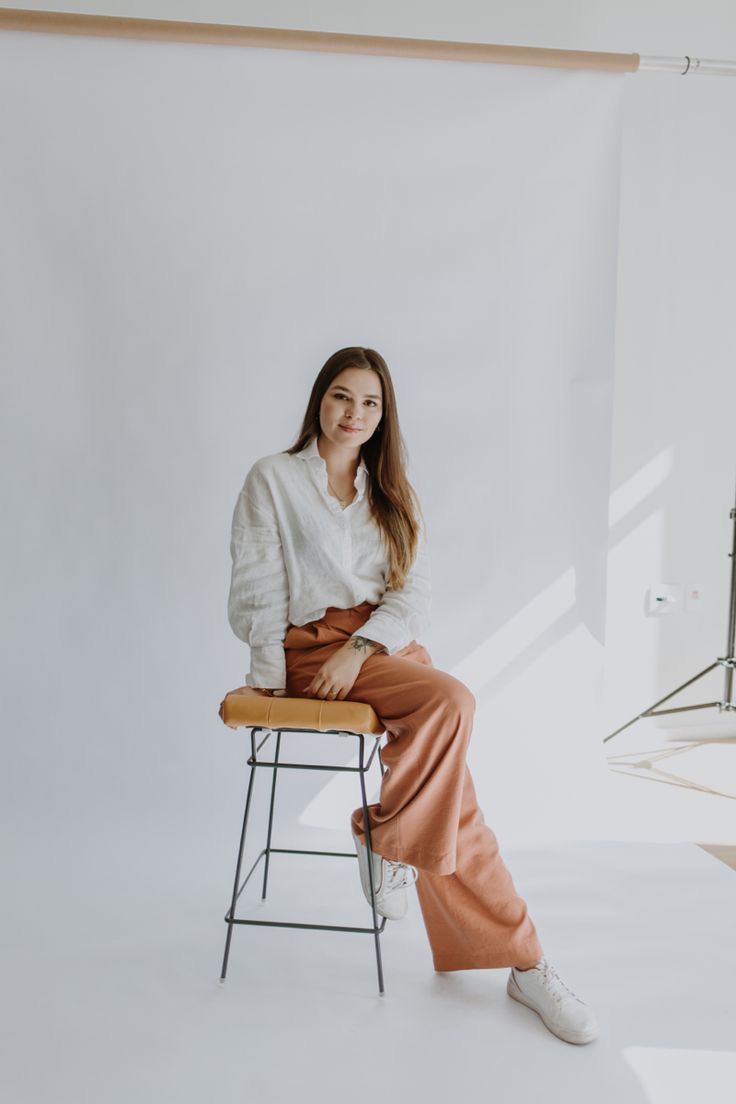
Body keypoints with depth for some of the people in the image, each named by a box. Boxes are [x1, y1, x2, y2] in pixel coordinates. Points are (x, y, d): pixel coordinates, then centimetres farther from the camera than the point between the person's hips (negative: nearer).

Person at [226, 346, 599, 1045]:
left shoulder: (391, 493, 18)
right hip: (311, 645, -4)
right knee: (451, 701, -30)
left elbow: (413, 593, 6)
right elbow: (257, 589, -1)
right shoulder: (273, 478, 6)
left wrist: (361, 647, -12)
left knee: (448, 800, -22)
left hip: (385, 644, 5)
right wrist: (270, 675, -13)